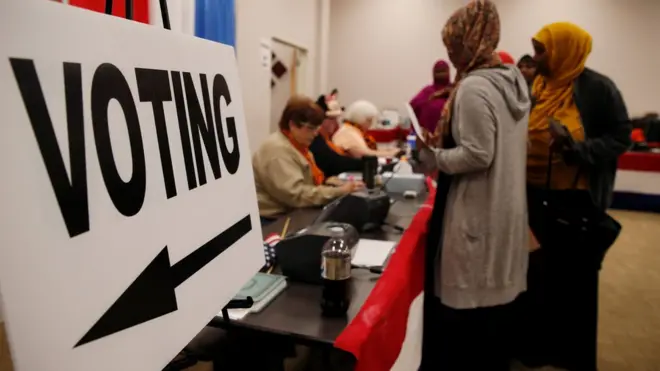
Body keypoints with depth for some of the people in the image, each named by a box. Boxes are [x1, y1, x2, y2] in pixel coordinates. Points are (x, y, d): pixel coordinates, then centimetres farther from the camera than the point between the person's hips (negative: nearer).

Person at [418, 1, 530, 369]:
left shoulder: (474, 87, -18)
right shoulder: (515, 82, 9)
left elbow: (476, 155, -22)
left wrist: (430, 155, -9)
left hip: (476, 216, -9)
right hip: (506, 210, 9)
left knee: (464, 308, 4)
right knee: (496, 298, 21)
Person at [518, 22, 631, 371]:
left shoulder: (597, 88, -11)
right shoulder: (538, 86, 6)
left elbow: (620, 137, -9)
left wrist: (577, 149, -24)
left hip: (576, 199, -5)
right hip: (537, 194, 6)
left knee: (574, 273, 8)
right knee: (543, 269, 17)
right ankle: (539, 341, 36)